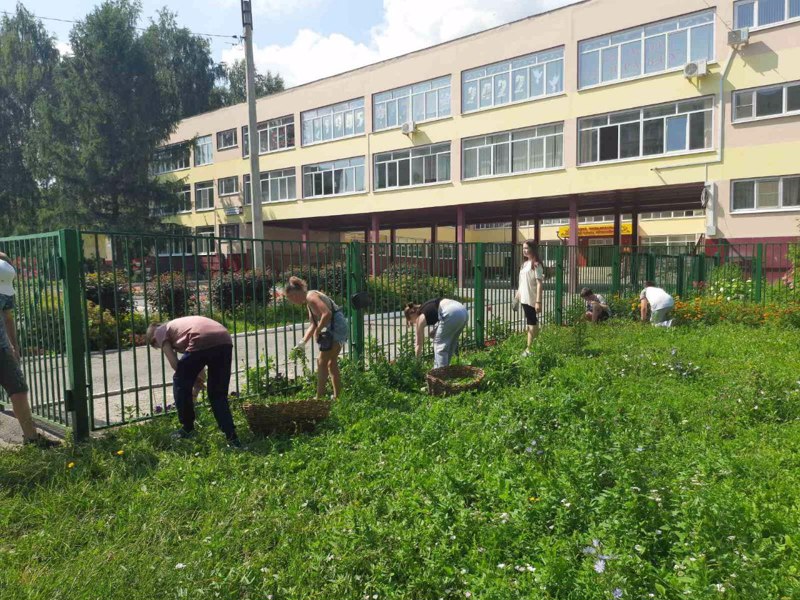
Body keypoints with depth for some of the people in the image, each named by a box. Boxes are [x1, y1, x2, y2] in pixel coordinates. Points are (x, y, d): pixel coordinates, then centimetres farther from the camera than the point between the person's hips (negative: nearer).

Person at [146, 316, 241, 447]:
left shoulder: (160, 331, 23)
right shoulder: (179, 325, 41)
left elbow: (174, 363, 11)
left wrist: (197, 379, 23)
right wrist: (196, 387, 42)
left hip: (202, 342, -7)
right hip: (225, 341, 7)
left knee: (180, 383, 20)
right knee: (218, 394, 18)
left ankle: (187, 429, 29)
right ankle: (232, 438, 12)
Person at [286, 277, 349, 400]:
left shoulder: (311, 296, -12)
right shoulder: (309, 302, 19)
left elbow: (327, 313, -25)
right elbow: (312, 325, 22)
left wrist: (318, 331, -14)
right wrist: (303, 342, 12)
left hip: (336, 328, -10)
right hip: (339, 328, 10)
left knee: (322, 362, -4)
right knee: (332, 362, 16)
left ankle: (319, 397, 0)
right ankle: (337, 396, 22)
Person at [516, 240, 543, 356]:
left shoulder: (536, 264, -11)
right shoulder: (524, 264, 15)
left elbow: (539, 283, -16)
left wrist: (538, 301, -21)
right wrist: (517, 296, 19)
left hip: (532, 299, -8)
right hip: (524, 299, 8)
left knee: (532, 323, -5)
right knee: (530, 323, 14)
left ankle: (529, 349, -3)